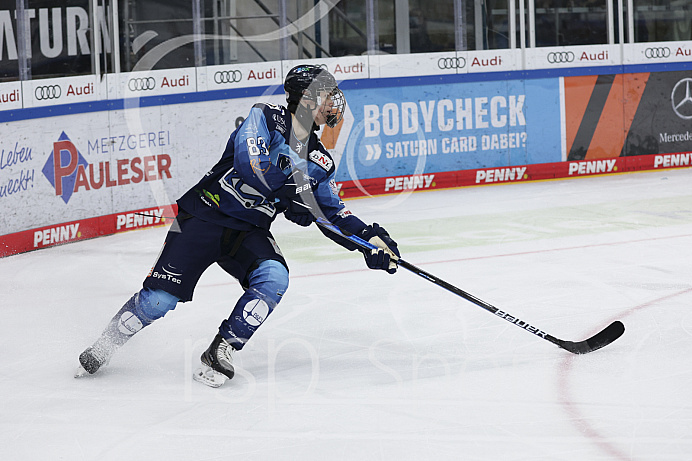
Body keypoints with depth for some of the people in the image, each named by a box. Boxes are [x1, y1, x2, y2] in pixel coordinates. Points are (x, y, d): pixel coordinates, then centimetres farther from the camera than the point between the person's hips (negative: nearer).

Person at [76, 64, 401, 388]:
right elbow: (249, 163, -25)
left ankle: (220, 353, -16)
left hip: (250, 233, 5)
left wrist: (370, 237, -2)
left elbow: (334, 213, 12)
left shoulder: (319, 162, 9)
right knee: (161, 298, -12)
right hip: (205, 216, -5)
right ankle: (105, 345, 13)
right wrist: (290, 193, -29)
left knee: (273, 278, -26)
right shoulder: (265, 118, -9)